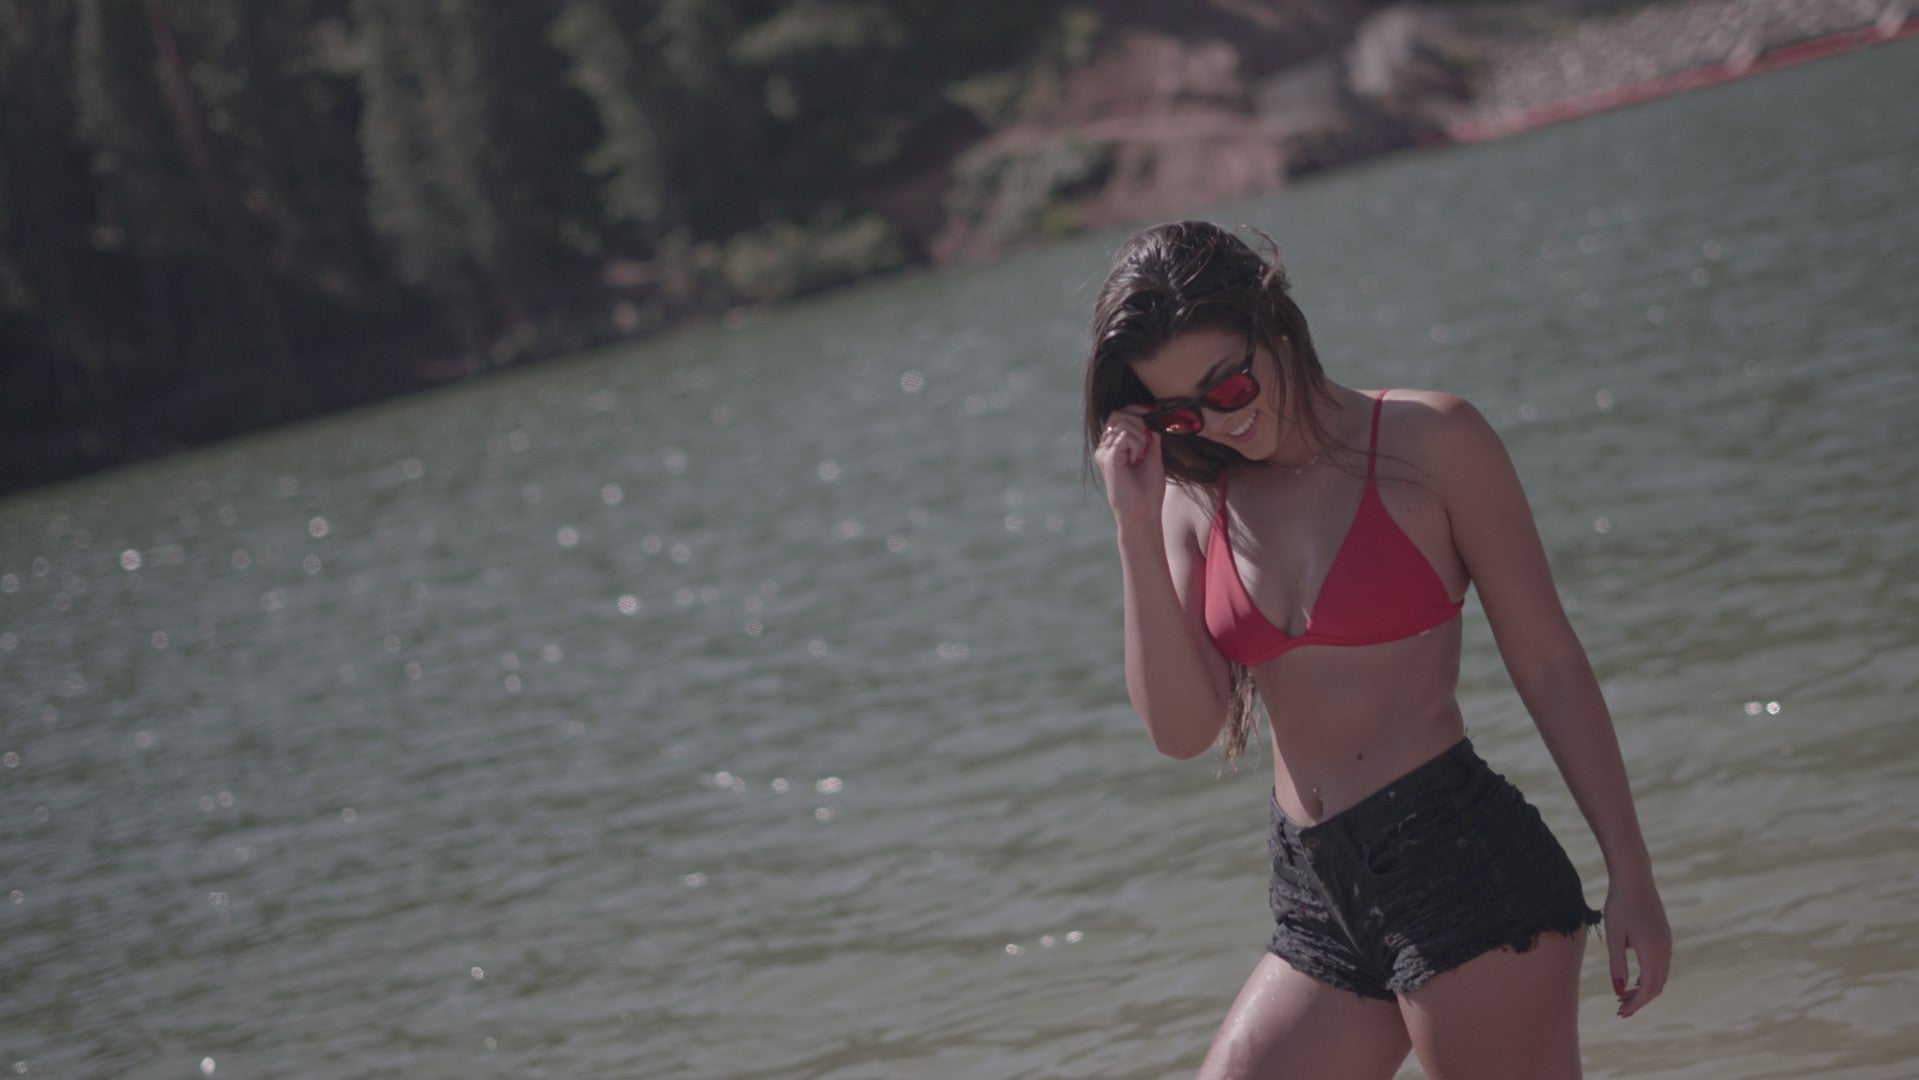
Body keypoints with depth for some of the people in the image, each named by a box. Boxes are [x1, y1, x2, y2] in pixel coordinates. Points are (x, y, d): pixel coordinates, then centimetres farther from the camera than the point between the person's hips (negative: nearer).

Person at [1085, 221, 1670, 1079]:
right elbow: (1181, 730, -1)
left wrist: (1630, 874, -2)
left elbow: (1549, 663, -1)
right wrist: (1136, 526, -6)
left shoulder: (1429, 442, -3)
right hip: (1320, 910, 6)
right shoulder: (1195, 501, 10)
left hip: (1461, 858, -5)